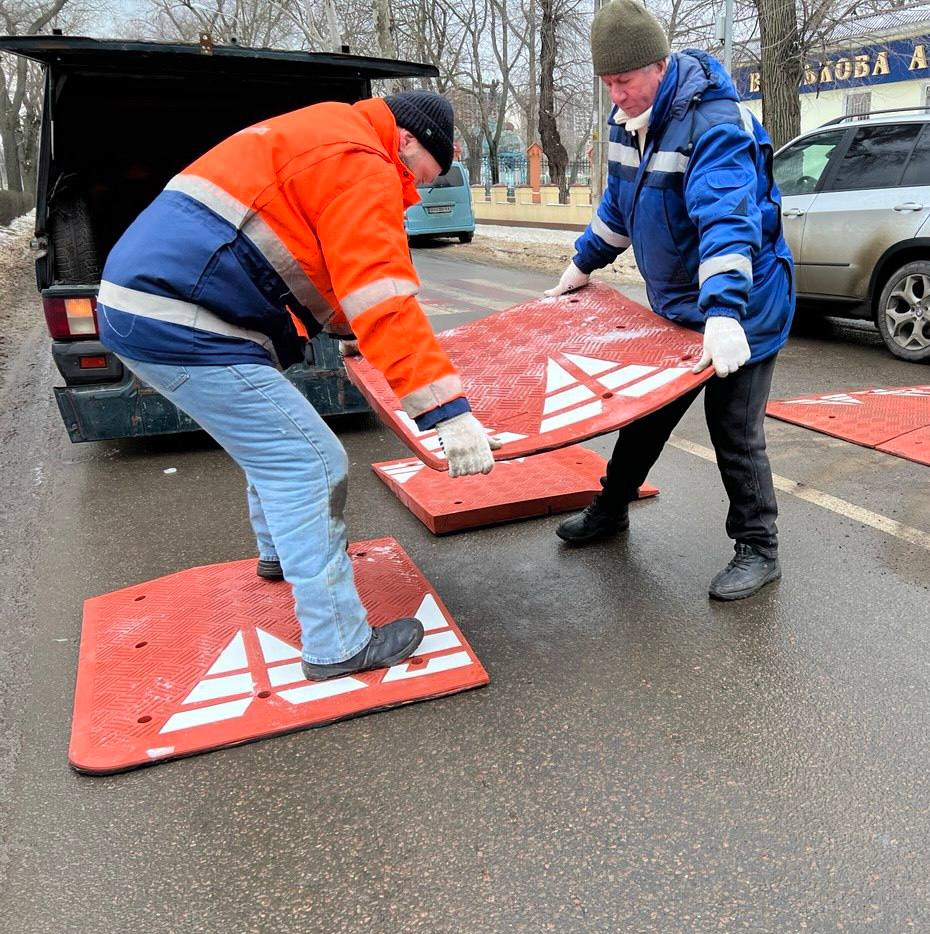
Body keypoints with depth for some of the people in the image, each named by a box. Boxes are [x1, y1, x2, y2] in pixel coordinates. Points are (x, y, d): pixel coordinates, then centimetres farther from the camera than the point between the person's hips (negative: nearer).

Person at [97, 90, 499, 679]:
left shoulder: (319, 139, 23)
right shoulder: (361, 164, -10)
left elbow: (341, 273, 33)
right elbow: (382, 294, -21)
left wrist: (354, 330, 37)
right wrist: (447, 410, -24)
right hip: (180, 325, -11)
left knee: (275, 438, 25)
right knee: (310, 465, -8)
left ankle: (280, 553, 46)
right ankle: (339, 646, -1)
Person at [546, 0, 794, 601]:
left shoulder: (714, 123, -25)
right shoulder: (628, 121, 1)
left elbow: (727, 219, -39)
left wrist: (723, 312, -50)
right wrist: (584, 262, 23)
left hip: (738, 313, -8)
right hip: (673, 307, 8)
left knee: (735, 432, -3)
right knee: (646, 411, 17)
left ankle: (759, 550, 15)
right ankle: (611, 509, 36)